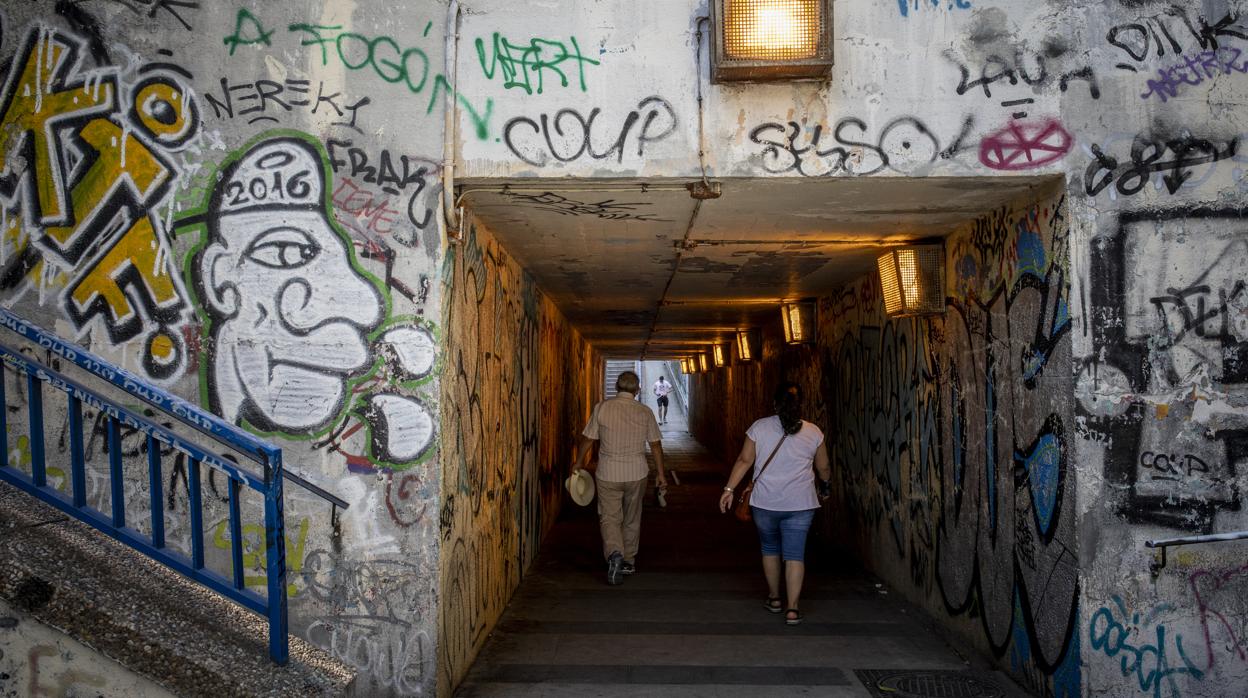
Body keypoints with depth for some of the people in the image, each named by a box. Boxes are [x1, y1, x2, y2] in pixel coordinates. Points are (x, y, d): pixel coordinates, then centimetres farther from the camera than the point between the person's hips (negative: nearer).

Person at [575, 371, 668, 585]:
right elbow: (656, 444, 2)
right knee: (632, 519, 17)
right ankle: (629, 561, 28)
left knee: (609, 518, 3)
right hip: (637, 474, 2)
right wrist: (661, 473, 12)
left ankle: (614, 554, -21)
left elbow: (588, 438, 0)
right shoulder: (645, 412, -3)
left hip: (608, 475, -2)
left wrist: (579, 462, 16)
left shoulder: (602, 408, -7)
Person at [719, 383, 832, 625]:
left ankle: (774, 598, 30)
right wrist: (826, 484, 33)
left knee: (770, 549, 19)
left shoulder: (759, 427, -2)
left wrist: (729, 489, 1)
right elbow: (823, 467, 13)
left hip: (765, 503, 0)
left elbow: (744, 460, -4)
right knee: (795, 555, 2)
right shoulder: (813, 432, 2)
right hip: (800, 504, 0)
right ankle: (792, 609, -2)